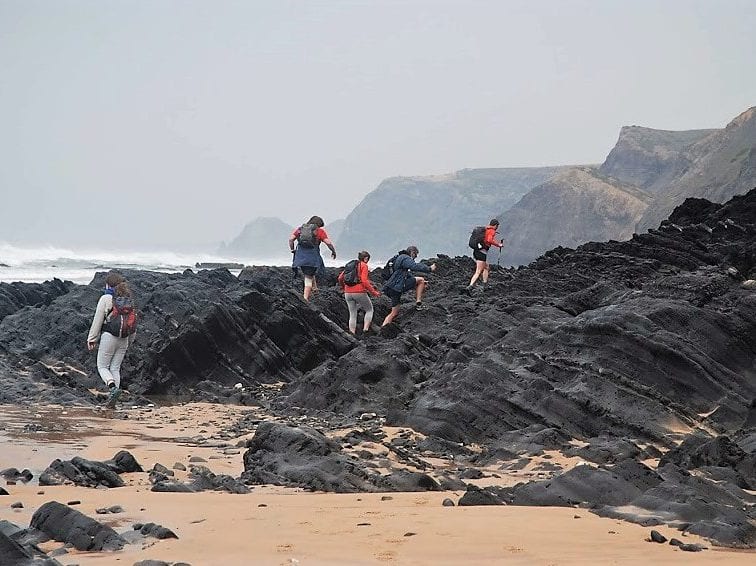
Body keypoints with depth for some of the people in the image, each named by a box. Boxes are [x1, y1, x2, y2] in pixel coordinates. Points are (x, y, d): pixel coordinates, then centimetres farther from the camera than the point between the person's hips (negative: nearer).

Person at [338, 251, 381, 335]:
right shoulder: (364, 266, -4)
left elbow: (340, 278, 12)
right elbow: (364, 281, -15)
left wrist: (344, 288, 29)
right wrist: (373, 292, -10)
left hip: (348, 293, 6)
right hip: (359, 292, -6)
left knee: (352, 315, 14)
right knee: (369, 310, 15)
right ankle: (366, 329, 0)